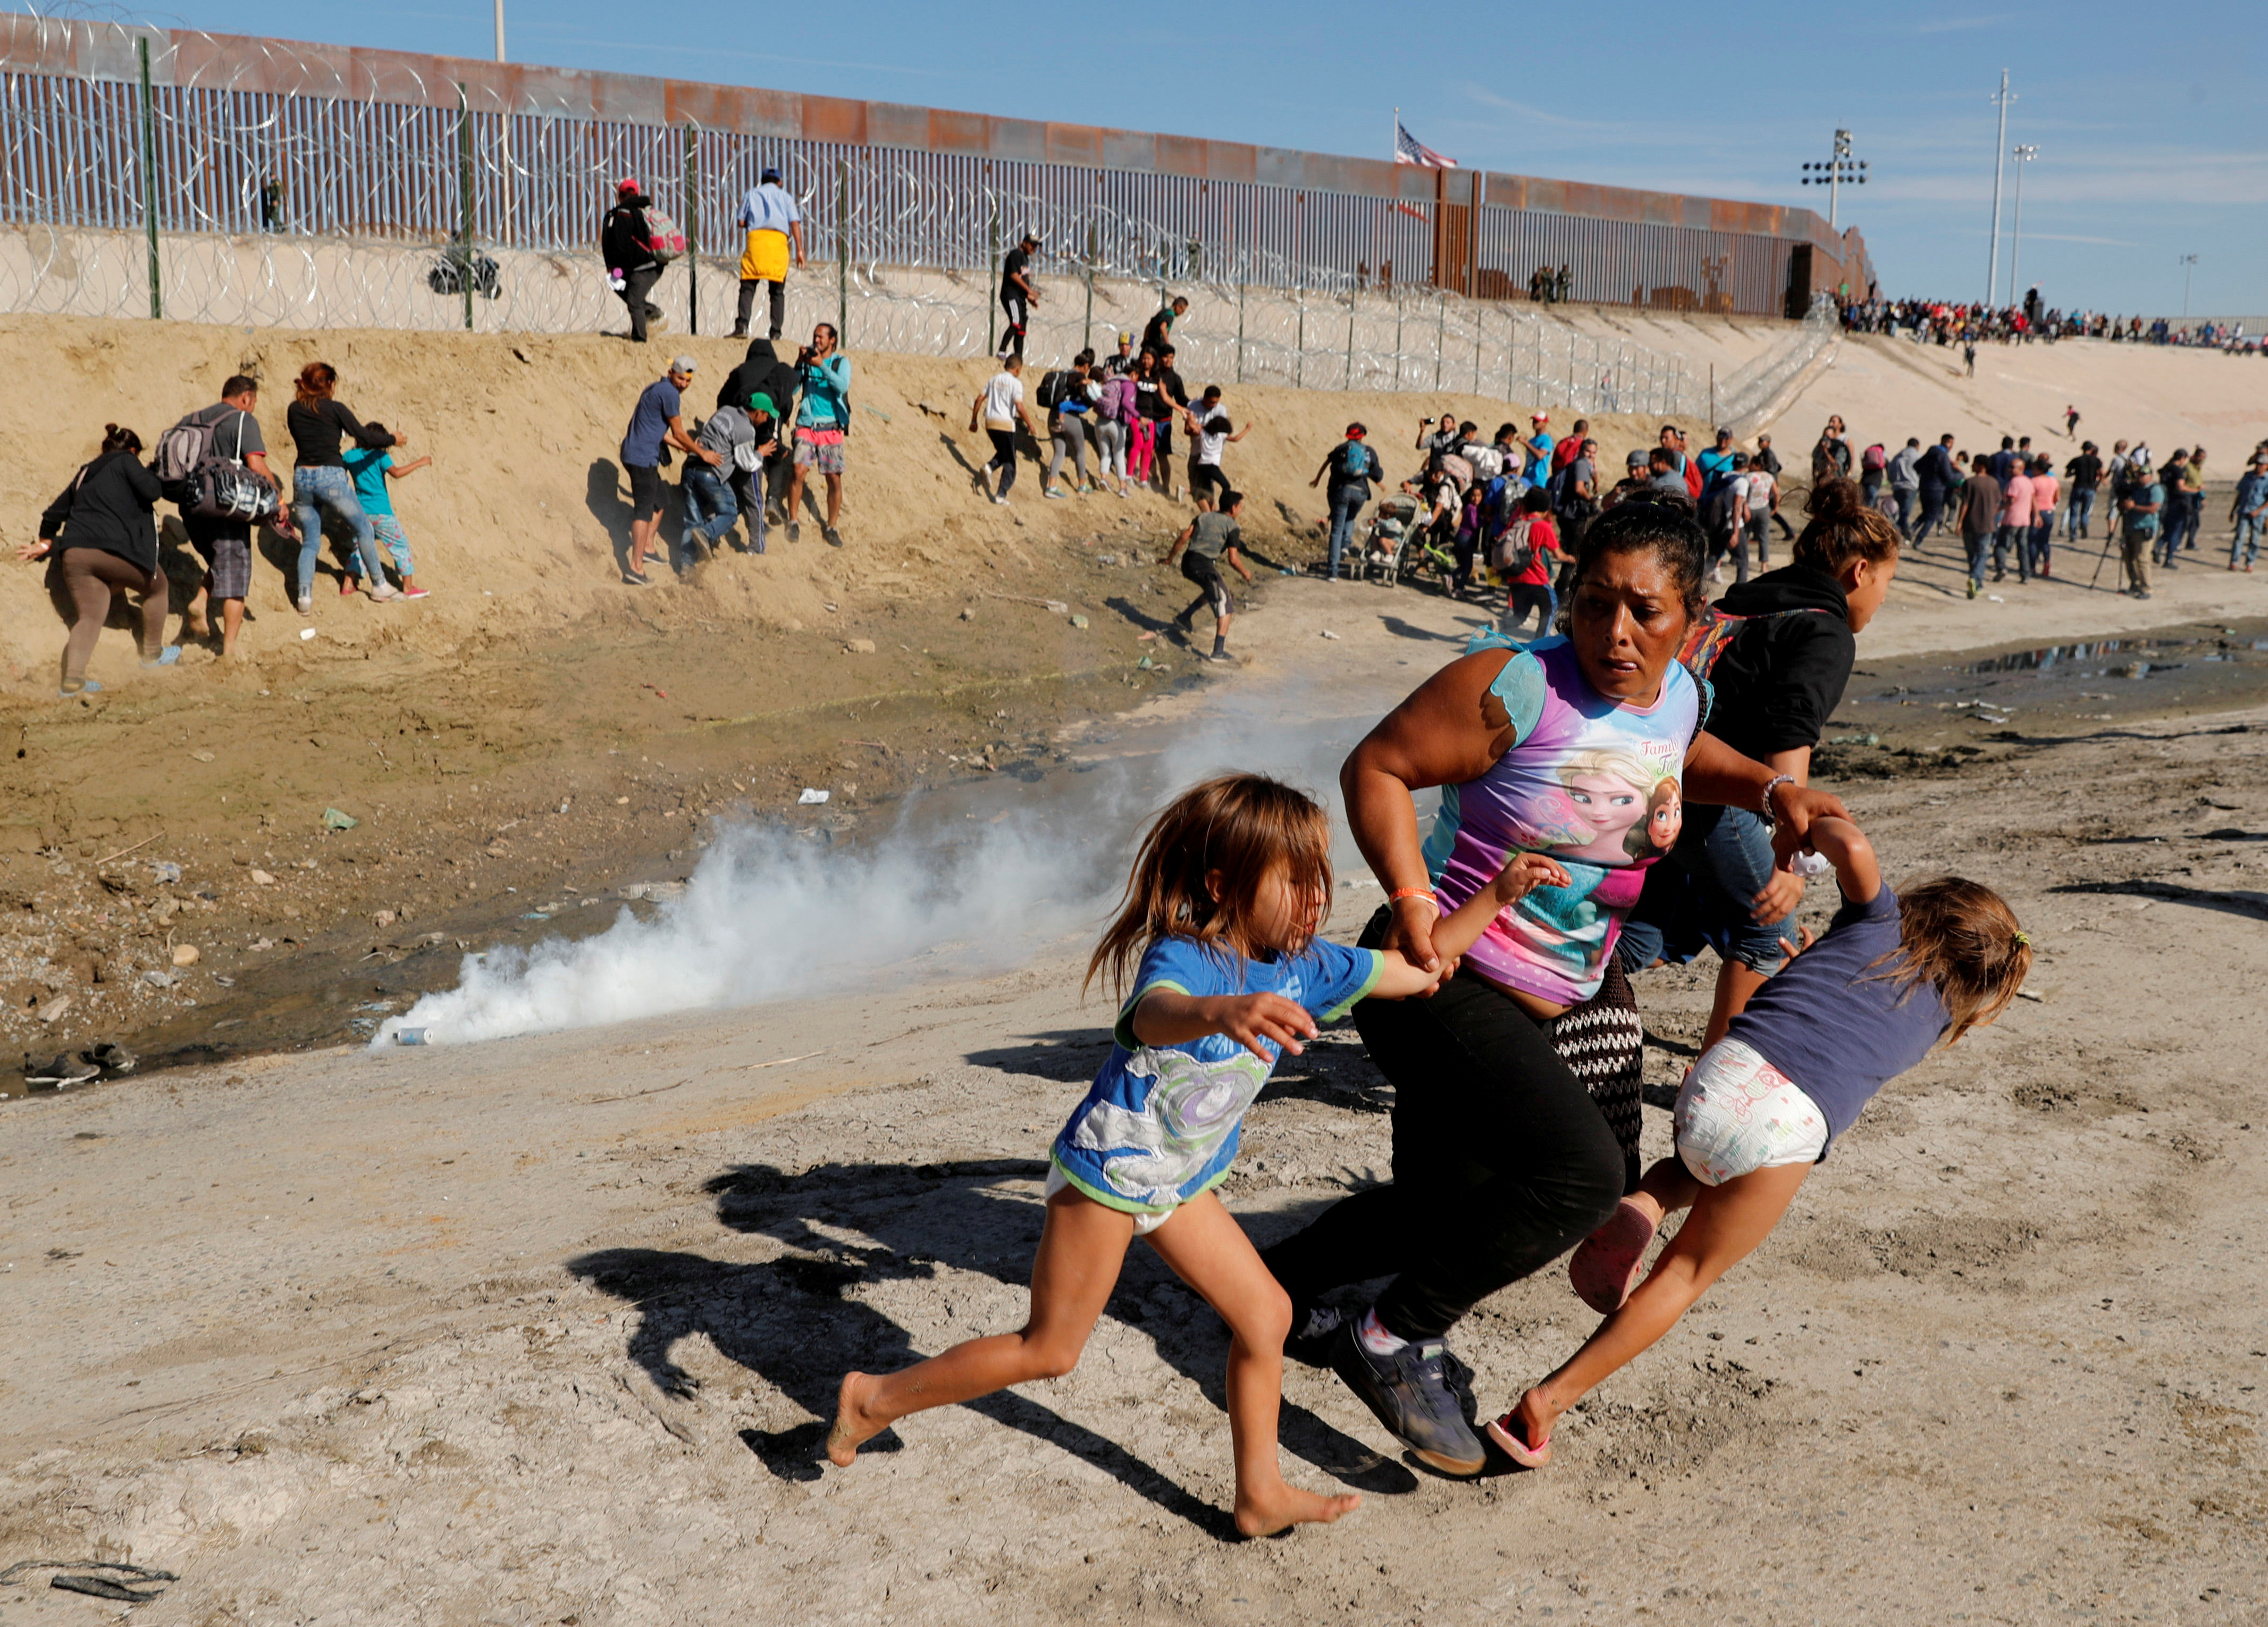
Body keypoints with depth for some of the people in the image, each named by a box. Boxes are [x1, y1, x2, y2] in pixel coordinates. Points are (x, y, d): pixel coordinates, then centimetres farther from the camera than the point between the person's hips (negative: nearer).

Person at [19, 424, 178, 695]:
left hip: (73, 552, 6)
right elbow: (150, 491, -7)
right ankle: (153, 653, 28)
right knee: (156, 587, 20)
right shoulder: (125, 461, 8)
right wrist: (153, 478, 15)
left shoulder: (86, 472, 27)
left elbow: (54, 513, 28)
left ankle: (73, 678, -16)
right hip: (113, 549, -6)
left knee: (90, 616, 4)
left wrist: (45, 543, 41)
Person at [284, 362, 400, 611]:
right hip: (330, 478, -4)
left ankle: (304, 597, 0)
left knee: (310, 541, 13)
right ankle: (379, 586, 19)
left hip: (302, 477, 4)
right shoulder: (334, 409, -5)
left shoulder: (294, 410, 8)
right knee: (363, 528, 13)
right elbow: (364, 436, 1)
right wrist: (393, 439, 17)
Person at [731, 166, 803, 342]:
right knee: (778, 291, 4)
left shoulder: (751, 194, 20)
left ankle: (742, 326, -20)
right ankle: (776, 332, -3)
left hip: (756, 237, 0)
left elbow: (741, 222, 11)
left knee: (748, 287, -3)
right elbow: (795, 223, 5)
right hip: (779, 240, 0)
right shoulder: (785, 196, 19)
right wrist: (799, 249, 0)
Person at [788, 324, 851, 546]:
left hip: (831, 428, -1)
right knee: (799, 471, -16)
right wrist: (800, 363, -6)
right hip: (806, 425, 1)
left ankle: (831, 528, 11)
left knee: (834, 478, -1)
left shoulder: (841, 362, 7)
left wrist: (821, 366, -18)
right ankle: (793, 522, -8)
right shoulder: (808, 361, 12)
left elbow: (842, 386, -12)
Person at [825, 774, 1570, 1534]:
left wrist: (1499, 893, -7)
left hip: (1179, 1183, 8)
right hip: (1105, 1166, -7)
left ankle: (1262, 1496, 19)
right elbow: (1154, 1015, -55)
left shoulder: (1303, 968, -5)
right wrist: (1224, 1011, -78)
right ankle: (875, 1398, 17)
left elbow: (1418, 969, 4)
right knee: (1050, 1349, 2)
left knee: (1265, 1314, 5)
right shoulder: (1180, 959, -29)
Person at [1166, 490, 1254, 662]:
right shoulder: (1232, 527, -1)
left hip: (1188, 564, 7)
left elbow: (1184, 537, 5)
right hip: (1205, 567, -7)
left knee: (1213, 590, 33)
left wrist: (1171, 556, 13)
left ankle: (1185, 618, 29)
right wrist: (1245, 574, 9)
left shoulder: (1204, 516, 15)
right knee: (1225, 609, 0)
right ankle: (1219, 652, -10)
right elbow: (1233, 559, -7)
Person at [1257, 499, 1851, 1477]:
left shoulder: (1677, 693, 1)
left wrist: (1770, 789, 9)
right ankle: (1394, 1341, -7)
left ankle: (1282, 1285, 40)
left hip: (1569, 995, 8)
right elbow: (1376, 766, -15)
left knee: (1452, 1207, 18)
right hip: (1444, 983, -8)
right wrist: (1411, 897, -28)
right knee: (1581, 1175, -25)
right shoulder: (1515, 687, -21)